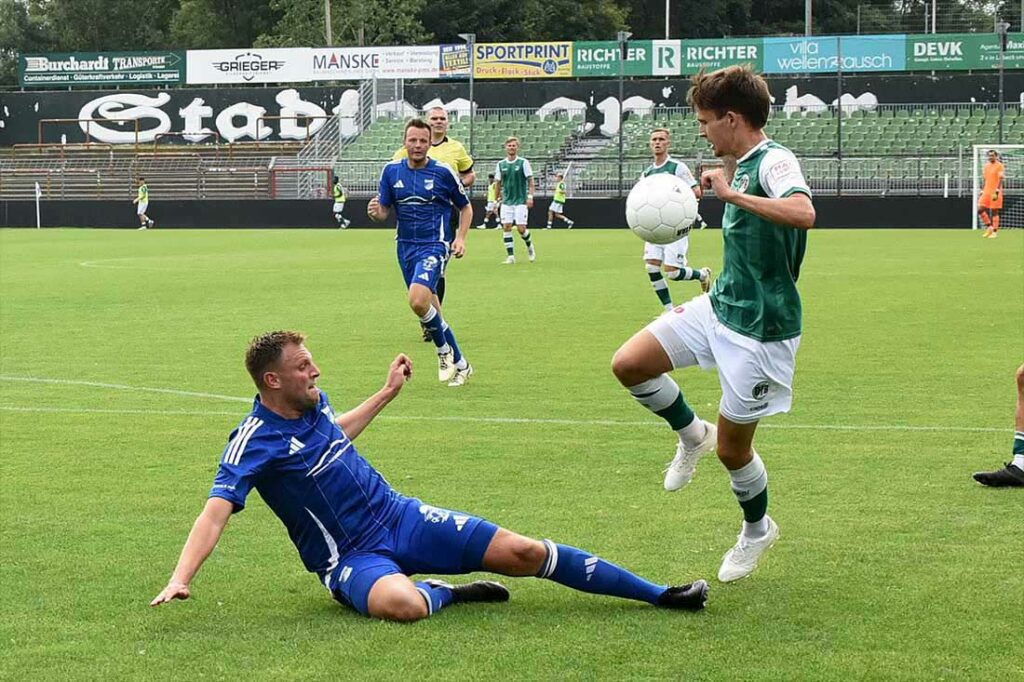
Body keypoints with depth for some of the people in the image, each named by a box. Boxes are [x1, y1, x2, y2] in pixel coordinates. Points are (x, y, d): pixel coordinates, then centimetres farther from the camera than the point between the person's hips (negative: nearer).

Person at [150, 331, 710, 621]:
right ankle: (450, 593, -6)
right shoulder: (253, 442, -17)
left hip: (400, 516, 6)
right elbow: (217, 511, -28)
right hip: (351, 557, -6)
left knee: (522, 551, -6)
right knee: (401, 603, -42)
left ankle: (658, 595, -1)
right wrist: (180, 579, -42)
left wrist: (388, 391, 32)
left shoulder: (313, 403, 5)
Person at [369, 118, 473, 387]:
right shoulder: (391, 171, 3)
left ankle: (444, 350, -1)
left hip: (435, 245, -5)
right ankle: (460, 364, 25)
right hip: (406, 246, 5)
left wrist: (461, 238, -6)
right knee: (430, 308, 9)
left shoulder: (444, 172, -6)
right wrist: (375, 212, -17)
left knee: (418, 299, -27)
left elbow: (465, 207, 7)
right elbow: (384, 211, 6)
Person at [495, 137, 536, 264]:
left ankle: (529, 246, 23)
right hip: (507, 202, 3)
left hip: (521, 201, -3)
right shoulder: (501, 164, 7)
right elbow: (498, 183, 14)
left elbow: (530, 181, -3)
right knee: (506, 227, -7)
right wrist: (497, 199, 12)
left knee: (521, 228, -8)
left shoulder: (523, 163, -3)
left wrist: (530, 196, -12)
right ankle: (510, 256, -3)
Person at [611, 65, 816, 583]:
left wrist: (731, 192, -36)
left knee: (731, 449, 3)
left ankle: (757, 530, 31)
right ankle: (692, 434, 21)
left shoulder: (774, 161, -19)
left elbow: (803, 213, -42)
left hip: (760, 329, -9)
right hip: (719, 307, 9)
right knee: (628, 364, -3)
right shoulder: (741, 167, 9)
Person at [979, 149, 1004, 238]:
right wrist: (982, 191, 17)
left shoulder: (999, 166, -7)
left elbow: (1001, 180, -14)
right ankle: (989, 227, 11)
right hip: (986, 192, 7)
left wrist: (997, 192, -23)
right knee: (980, 209, -4)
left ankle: (995, 232, 5)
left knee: (994, 212, -3)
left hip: (995, 193, -7)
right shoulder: (987, 166, 14)